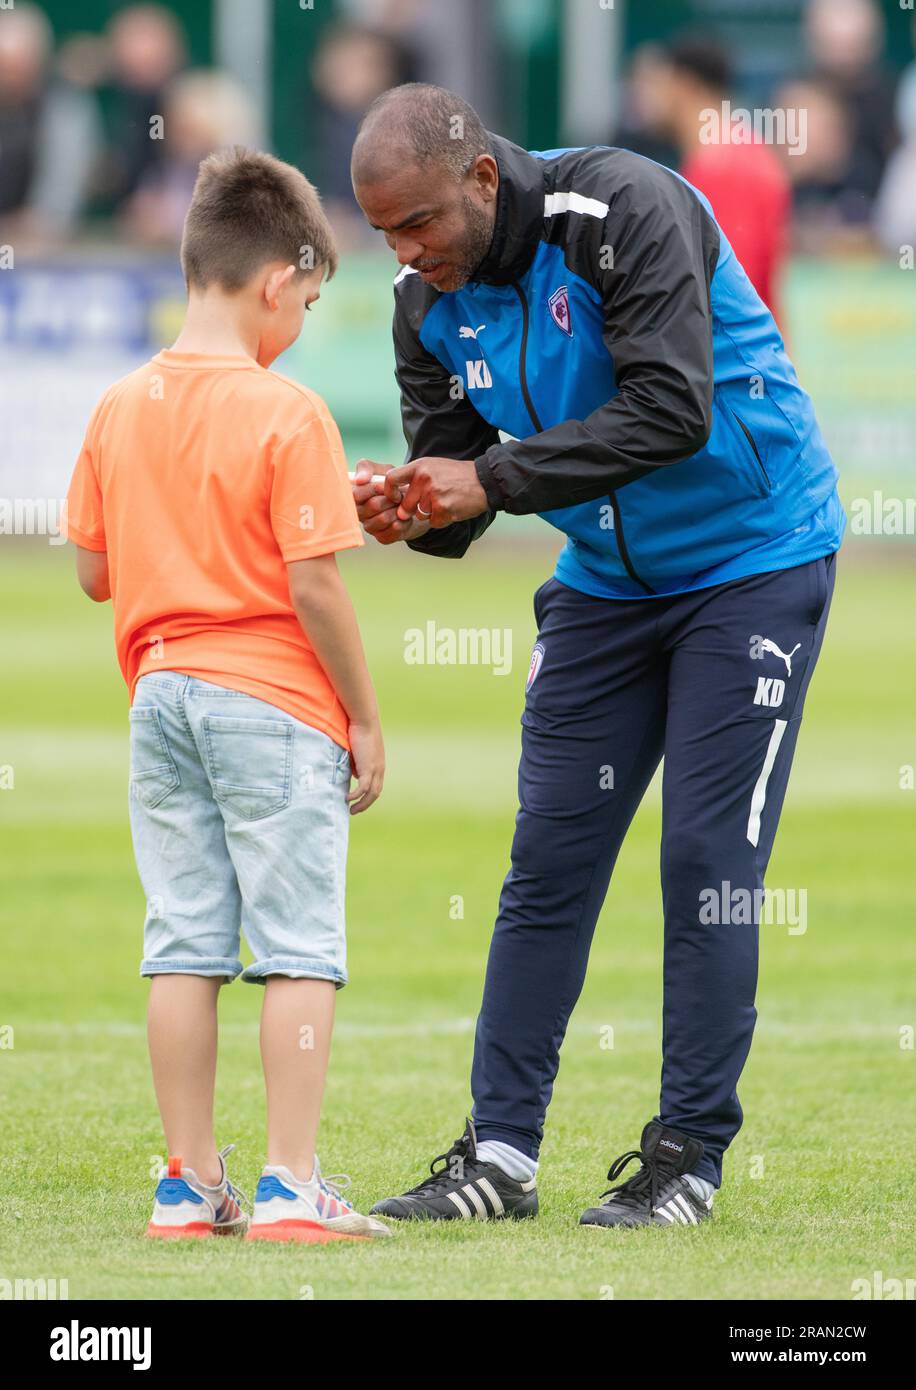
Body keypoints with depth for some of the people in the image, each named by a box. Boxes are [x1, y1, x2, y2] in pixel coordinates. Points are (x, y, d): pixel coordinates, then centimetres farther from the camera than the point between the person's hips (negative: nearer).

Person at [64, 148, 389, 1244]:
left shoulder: (119, 408, 4)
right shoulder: (286, 414, -13)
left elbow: (93, 571, 8)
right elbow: (315, 588, -14)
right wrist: (363, 718, -4)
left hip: (160, 694, 6)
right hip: (276, 701, -6)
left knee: (182, 949, 9)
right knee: (298, 951, -1)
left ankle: (189, 1184, 11)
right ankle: (290, 1186, -4)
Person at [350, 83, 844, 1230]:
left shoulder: (624, 211, -25)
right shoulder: (430, 301, -5)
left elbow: (673, 410, -33)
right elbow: (455, 473, -1)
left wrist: (493, 477, -34)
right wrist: (410, 513, -26)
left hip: (753, 559, -6)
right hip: (607, 578, 6)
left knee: (708, 857, -8)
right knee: (548, 856, 1)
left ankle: (689, 1156, -1)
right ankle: (500, 1153, 4)